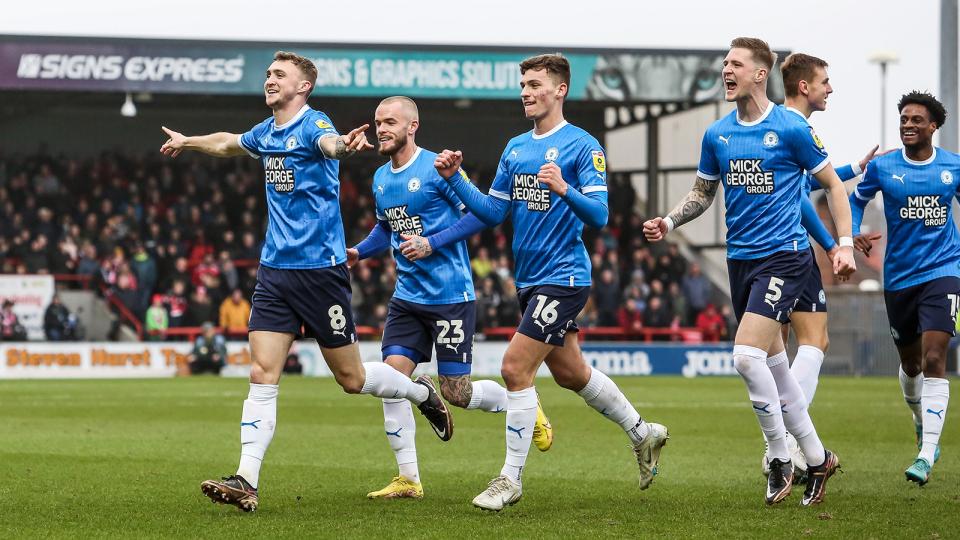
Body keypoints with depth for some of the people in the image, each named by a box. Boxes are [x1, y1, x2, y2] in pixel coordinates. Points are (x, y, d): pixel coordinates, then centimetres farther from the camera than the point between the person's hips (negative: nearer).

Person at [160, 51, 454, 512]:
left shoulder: (313, 125, -12)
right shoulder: (265, 134, 11)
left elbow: (329, 143, -38)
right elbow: (228, 142, 36)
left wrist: (344, 145, -62)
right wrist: (188, 142, 51)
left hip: (320, 270, -6)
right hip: (274, 271, 6)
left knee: (352, 378, 4)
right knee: (262, 376, -6)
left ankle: (424, 394, 32)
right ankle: (246, 482, -10)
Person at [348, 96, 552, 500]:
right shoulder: (380, 179, 10)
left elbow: (481, 214, -12)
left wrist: (432, 244, -19)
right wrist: (357, 251, 8)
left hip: (450, 296, -6)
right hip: (407, 297, 6)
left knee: (456, 392, -3)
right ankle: (408, 479, -1)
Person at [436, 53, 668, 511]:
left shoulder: (582, 146, -10)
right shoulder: (515, 148, 12)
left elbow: (598, 215, -16)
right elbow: (493, 213, 13)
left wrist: (564, 189, -33)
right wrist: (455, 178, 1)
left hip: (562, 277, -8)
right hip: (529, 280, 8)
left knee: (516, 368, -13)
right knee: (570, 373, 17)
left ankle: (511, 478, -5)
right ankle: (643, 433, 36)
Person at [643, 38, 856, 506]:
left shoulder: (791, 129, -8)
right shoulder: (716, 135, 7)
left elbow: (832, 184, 0)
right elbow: (702, 193, 20)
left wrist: (845, 244, -7)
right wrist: (669, 222, 2)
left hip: (784, 256, -6)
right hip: (740, 258, 6)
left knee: (746, 354, -20)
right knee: (772, 364, 10)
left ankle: (780, 459, -6)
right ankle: (817, 459, 23)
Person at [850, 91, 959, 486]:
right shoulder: (882, 167, -2)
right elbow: (855, 200, 13)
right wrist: (853, 235, -4)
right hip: (899, 276, 2)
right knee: (910, 363, 14)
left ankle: (927, 455, -21)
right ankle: (922, 426, 44)